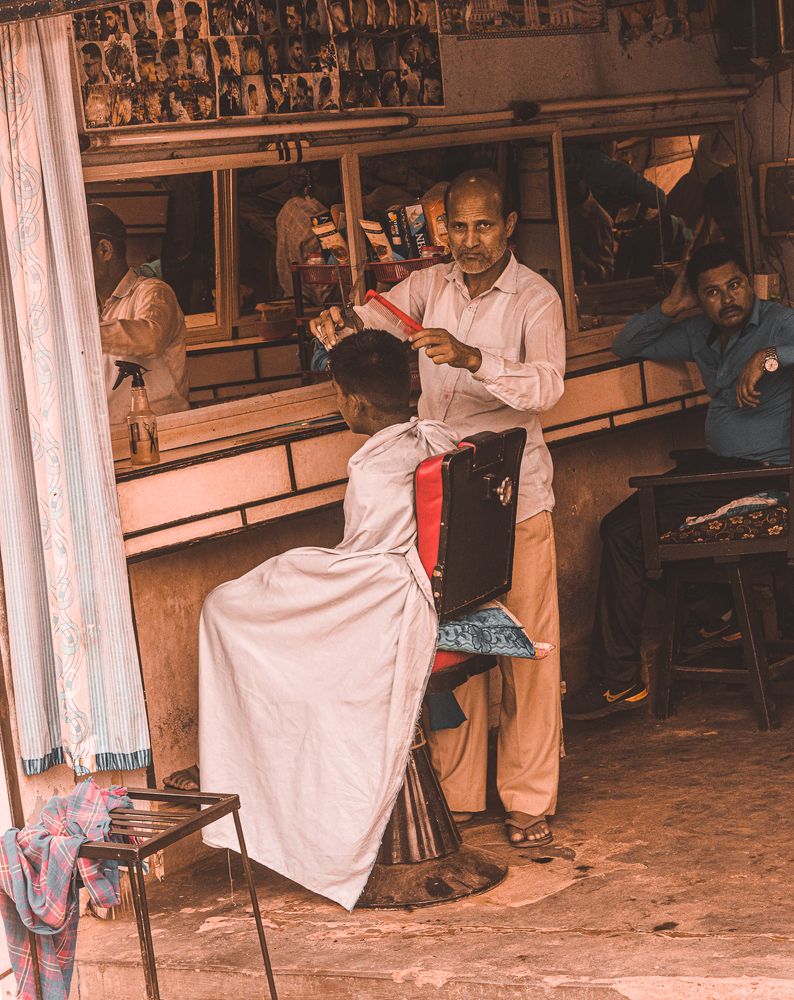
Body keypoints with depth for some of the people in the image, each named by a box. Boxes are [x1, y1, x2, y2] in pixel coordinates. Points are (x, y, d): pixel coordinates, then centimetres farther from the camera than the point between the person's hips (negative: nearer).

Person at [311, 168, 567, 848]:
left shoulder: (536, 299, -6)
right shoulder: (429, 286, 9)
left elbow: (546, 384, -22)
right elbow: (371, 324, 0)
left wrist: (470, 357, -37)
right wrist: (339, 325, -24)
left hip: (514, 495, -4)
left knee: (526, 647, -1)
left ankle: (529, 801, 7)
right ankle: (457, 794, 17)